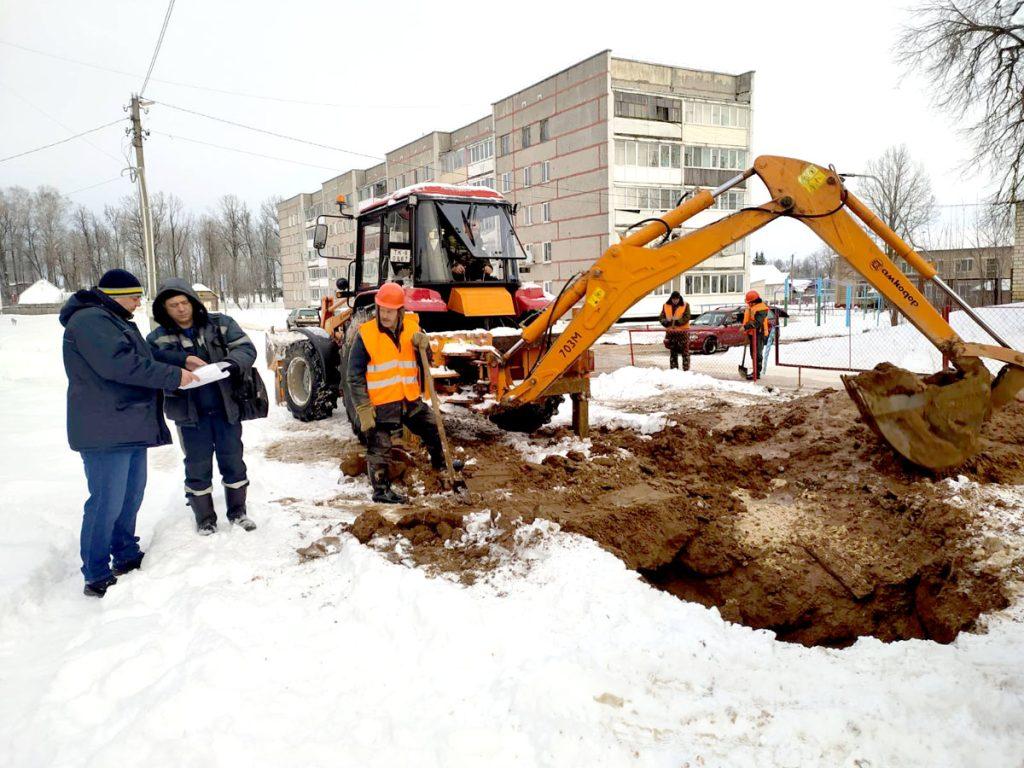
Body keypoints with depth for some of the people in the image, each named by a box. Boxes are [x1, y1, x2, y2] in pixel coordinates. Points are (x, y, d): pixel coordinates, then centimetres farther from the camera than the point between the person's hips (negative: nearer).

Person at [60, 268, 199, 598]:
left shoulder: (113, 320, 21)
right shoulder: (90, 320, -14)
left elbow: (144, 356, 24)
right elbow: (119, 364, -25)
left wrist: (181, 361, 7)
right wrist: (173, 375, -20)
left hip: (130, 427, 11)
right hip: (106, 431, -11)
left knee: (131, 496, 18)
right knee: (107, 502, -6)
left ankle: (126, 557, 31)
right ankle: (97, 577, 3)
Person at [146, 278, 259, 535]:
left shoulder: (220, 324, 0)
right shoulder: (158, 338, -1)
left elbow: (246, 348, -4)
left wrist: (232, 363, -25)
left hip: (226, 407, 1)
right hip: (190, 412, 0)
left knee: (233, 460, 11)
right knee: (198, 465, 10)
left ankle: (237, 511, 28)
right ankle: (205, 518, 25)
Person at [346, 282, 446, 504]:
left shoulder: (411, 328, 1)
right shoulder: (366, 334, -12)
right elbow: (355, 376, -11)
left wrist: (423, 344, -12)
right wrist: (363, 408, -15)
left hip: (410, 400, 5)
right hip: (380, 403, -5)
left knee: (433, 429, 16)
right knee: (379, 449, 3)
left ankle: (440, 463, 41)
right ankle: (381, 490, 20)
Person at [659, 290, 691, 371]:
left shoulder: (685, 305, 0)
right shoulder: (666, 306, 7)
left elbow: (687, 317, -9)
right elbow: (661, 317, 6)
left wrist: (678, 321, -23)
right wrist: (666, 322, -15)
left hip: (683, 331, -3)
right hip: (670, 332, 3)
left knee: (685, 351, -3)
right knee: (673, 352, 8)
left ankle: (686, 369, 0)